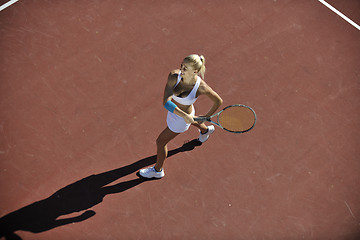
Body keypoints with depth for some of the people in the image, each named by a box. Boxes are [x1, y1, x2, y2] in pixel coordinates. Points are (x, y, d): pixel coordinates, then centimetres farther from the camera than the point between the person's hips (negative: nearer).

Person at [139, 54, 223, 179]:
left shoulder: (201, 87, -35)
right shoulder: (174, 76, -31)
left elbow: (218, 101, -17)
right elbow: (166, 102, -36)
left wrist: (206, 117, -9)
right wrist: (185, 116, -41)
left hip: (181, 120, -5)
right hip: (173, 111, 5)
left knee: (161, 141, 9)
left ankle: (158, 170, 39)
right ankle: (206, 130, 75)